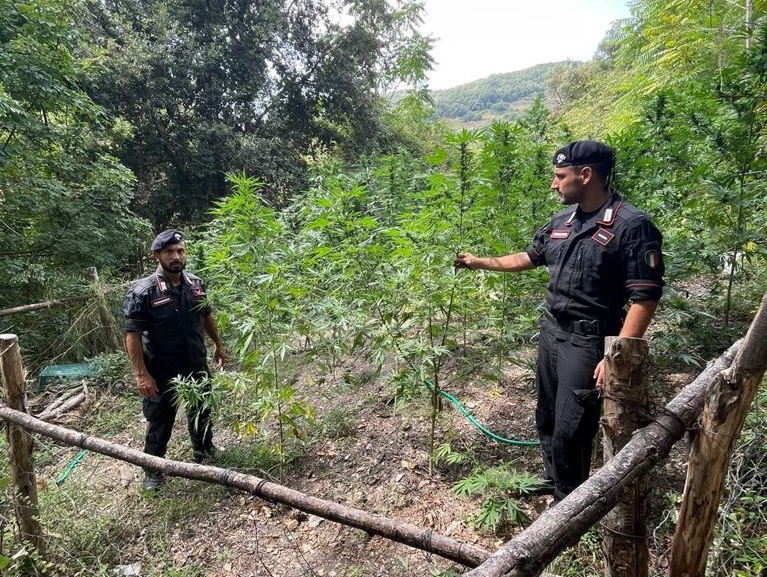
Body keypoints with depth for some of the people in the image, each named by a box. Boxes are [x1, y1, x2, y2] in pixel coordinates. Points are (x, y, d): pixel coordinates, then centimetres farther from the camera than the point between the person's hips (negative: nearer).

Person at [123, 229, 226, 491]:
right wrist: (141, 374, -22)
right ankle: (153, 471, 30)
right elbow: (132, 335, -19)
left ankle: (204, 454, 44)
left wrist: (218, 345, 19)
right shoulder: (143, 292, -18)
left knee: (201, 413, 21)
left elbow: (206, 316, 14)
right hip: (161, 373, -5)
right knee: (160, 422, 9)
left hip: (197, 366, 5)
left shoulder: (196, 284, -1)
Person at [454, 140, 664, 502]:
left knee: (571, 428, 0)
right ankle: (552, 479, 41)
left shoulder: (632, 226, -17)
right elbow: (529, 258, 21)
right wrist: (480, 262, 20)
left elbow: (645, 298, -19)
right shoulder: (562, 221, 6)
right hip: (551, 330, 8)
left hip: (588, 341, -7)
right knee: (546, 415, 19)